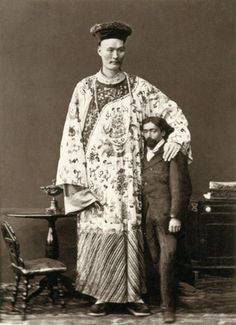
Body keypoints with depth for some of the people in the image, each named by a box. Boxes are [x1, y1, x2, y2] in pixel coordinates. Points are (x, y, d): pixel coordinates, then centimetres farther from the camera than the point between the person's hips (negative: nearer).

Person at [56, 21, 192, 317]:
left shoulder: (138, 87, 5)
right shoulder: (85, 88, 4)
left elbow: (172, 110, 9)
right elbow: (72, 134, 2)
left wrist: (178, 136, -11)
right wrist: (75, 177, -5)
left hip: (128, 176, 1)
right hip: (96, 175, 0)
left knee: (130, 231, 1)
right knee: (98, 232, -2)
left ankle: (132, 295, 10)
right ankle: (101, 295, 8)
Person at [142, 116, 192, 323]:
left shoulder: (173, 154, -4)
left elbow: (179, 187, -9)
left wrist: (175, 216, -15)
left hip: (166, 215, -5)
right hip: (147, 215, 5)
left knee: (167, 260, -7)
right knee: (155, 260, 7)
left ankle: (168, 307, 1)